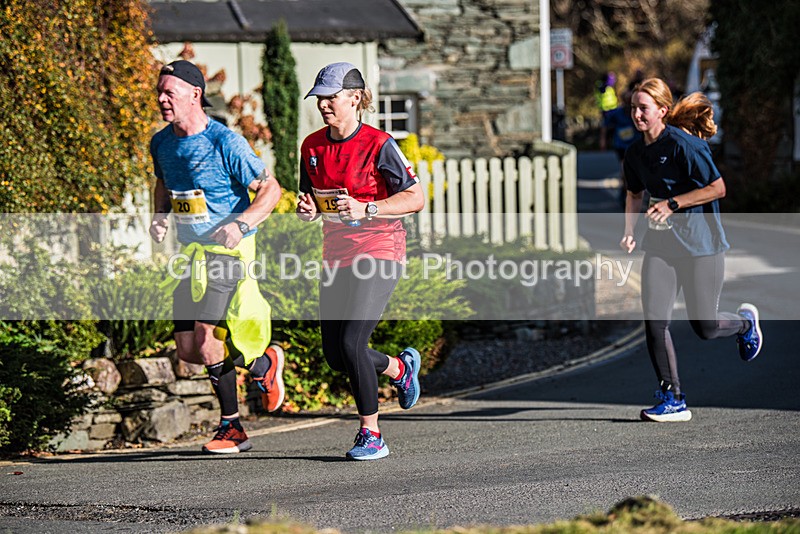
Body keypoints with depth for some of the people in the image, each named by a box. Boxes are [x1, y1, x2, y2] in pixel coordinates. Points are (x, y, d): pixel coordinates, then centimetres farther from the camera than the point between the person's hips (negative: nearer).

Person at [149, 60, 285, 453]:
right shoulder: (162, 143, 5)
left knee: (206, 339, -17)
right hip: (191, 251, 7)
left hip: (228, 249, -7)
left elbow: (270, 190, -10)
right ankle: (264, 362, 25)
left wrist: (240, 225, -23)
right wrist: (160, 215, 4)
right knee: (187, 350, 4)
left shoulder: (226, 143, -15)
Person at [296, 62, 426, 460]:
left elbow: (416, 198, -13)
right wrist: (307, 210, -5)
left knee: (351, 342, -18)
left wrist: (366, 210, -24)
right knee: (335, 356, 7)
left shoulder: (378, 145, -12)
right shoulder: (312, 146, 6)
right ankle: (400, 368, 38)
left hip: (379, 252, -7)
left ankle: (371, 434, -3)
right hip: (337, 256, 7)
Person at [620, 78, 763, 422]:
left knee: (704, 328, 0)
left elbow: (718, 188, -14)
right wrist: (629, 231, 8)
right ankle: (673, 400, -3)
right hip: (660, 244, 6)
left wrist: (672, 204, -20)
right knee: (654, 320, -11)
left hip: (700, 242, -5)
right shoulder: (635, 153, 6)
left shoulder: (683, 145, -15)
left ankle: (745, 322, 36)